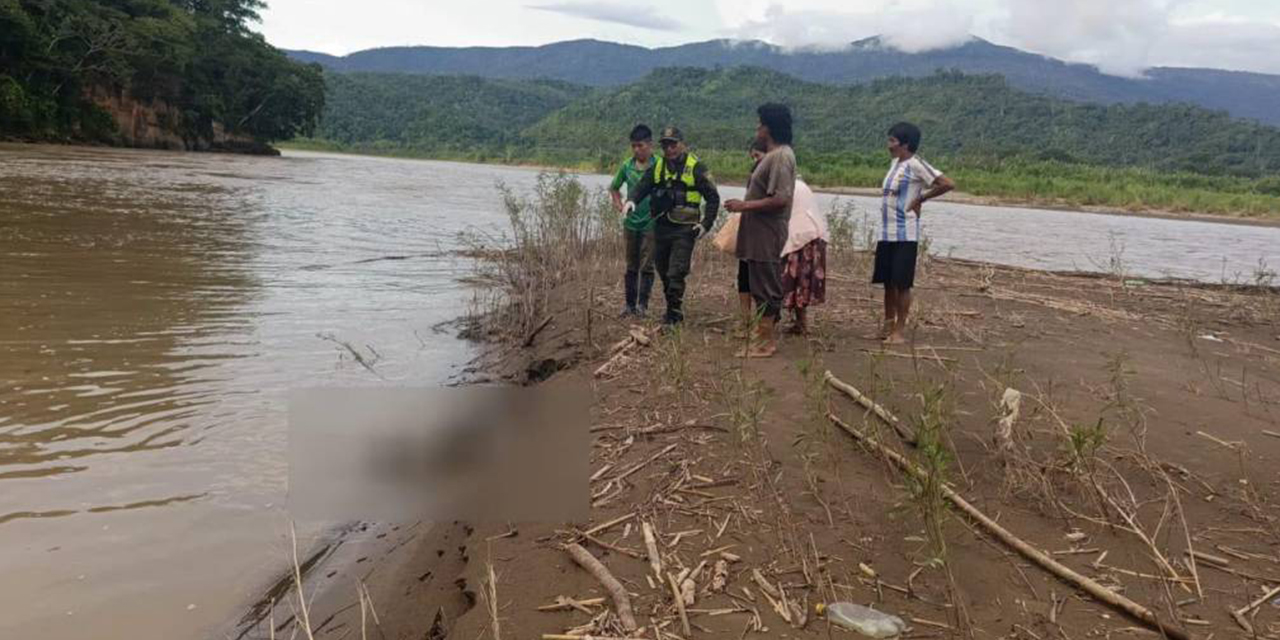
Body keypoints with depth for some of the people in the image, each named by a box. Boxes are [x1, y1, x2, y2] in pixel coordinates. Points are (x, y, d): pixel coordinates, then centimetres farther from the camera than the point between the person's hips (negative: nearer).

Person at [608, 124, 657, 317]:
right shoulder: (627, 167, 2)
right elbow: (614, 188, 17)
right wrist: (619, 204, 3)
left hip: (651, 223, -3)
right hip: (631, 222, 3)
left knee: (646, 266, -2)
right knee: (631, 266, 10)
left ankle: (642, 304, 6)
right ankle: (630, 304, 18)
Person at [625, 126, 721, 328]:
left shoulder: (696, 167, -5)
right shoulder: (657, 166, 10)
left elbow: (713, 198, -2)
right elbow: (642, 186, 3)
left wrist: (706, 224, -9)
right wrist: (631, 200, -19)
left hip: (684, 229, -6)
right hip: (661, 227, 6)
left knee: (676, 273, -12)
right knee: (664, 272, 14)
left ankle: (673, 314, -4)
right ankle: (674, 310, 29)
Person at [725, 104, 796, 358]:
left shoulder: (780, 157, -16)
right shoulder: (772, 155, 15)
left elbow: (781, 199, -24)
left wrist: (745, 205, -19)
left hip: (767, 235, -10)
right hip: (758, 234, 10)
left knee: (764, 287, -4)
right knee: (761, 286, 15)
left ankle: (764, 343, 3)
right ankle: (765, 336, 24)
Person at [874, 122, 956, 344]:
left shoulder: (915, 165, -12)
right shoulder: (895, 163, 13)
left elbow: (948, 184, -17)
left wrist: (921, 198, -9)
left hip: (905, 235, -8)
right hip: (886, 233, 8)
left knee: (902, 283, -3)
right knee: (887, 281, 12)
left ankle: (900, 330, 3)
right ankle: (888, 325, 23)